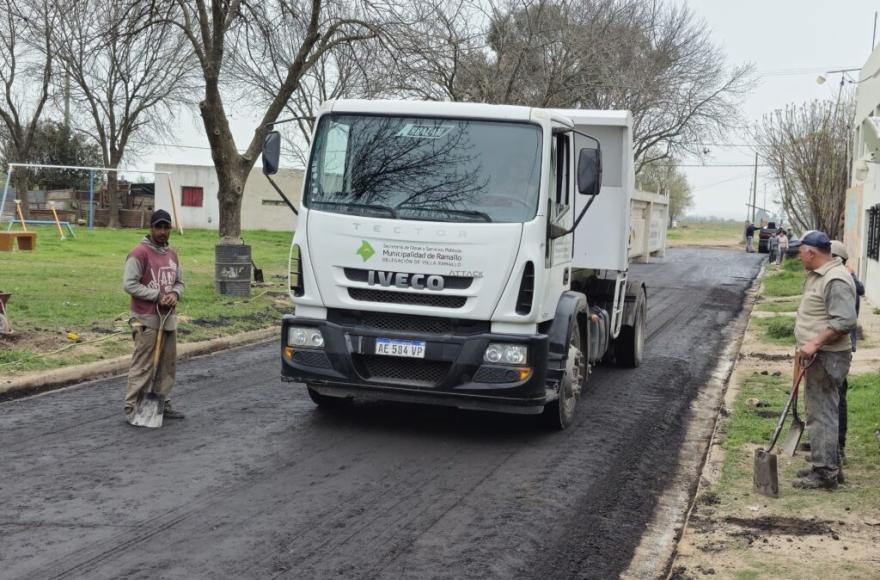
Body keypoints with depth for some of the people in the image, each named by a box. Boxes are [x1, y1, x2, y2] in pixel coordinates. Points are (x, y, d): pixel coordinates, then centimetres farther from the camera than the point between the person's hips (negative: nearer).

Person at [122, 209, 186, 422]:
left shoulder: (172, 254, 13)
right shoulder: (140, 253, -11)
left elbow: (179, 282, 21)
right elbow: (129, 284, -15)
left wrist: (175, 294, -3)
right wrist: (157, 296, -16)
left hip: (169, 318, 8)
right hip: (146, 320, -7)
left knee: (168, 364, 12)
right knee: (142, 365, -6)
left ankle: (163, 403, 22)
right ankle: (131, 407, -1)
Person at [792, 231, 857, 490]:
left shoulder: (835, 280, -20)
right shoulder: (818, 275, 14)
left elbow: (845, 320, -26)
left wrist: (815, 343, -26)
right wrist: (808, 344, 24)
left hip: (826, 358, -11)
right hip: (818, 356, 11)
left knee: (822, 414, -6)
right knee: (821, 412, 18)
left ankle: (825, 473, -1)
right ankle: (829, 465, 28)